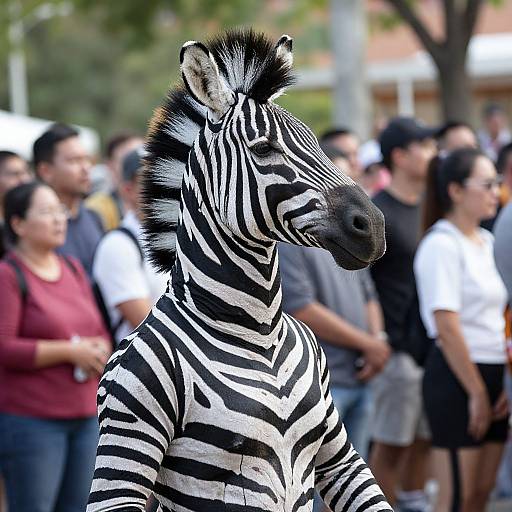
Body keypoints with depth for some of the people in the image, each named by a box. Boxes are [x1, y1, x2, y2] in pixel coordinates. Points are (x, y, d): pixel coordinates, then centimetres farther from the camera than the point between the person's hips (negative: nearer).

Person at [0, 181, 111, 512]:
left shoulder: (73, 269, 15)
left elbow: (99, 331, 21)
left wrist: (100, 350, -3)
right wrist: (69, 352, -16)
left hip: (85, 415, 7)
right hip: (31, 419, -7)